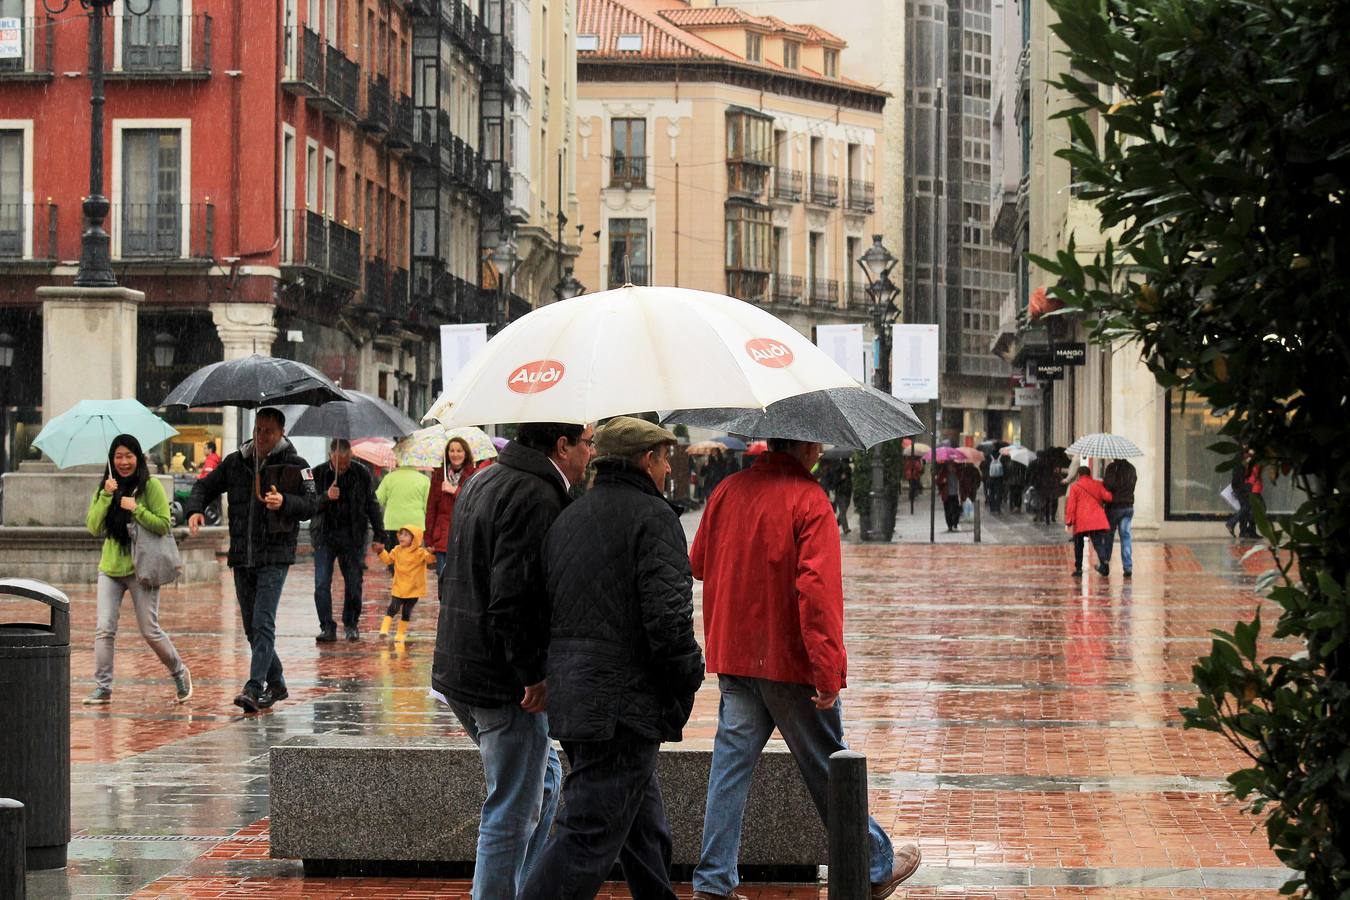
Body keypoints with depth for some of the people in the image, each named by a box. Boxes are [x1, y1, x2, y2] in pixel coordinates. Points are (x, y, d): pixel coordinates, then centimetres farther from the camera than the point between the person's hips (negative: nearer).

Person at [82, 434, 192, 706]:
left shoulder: (151, 487, -3)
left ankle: (179, 673, 20)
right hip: (110, 569, 4)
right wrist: (106, 496, -11)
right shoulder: (105, 489, 9)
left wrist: (136, 509, -19)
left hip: (140, 569, -4)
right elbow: (93, 528, -1)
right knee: (104, 629, -5)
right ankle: (103, 688, 0)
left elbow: (164, 525, -9)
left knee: (150, 631, -1)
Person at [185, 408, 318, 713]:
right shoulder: (235, 462, 11)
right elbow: (206, 486, 19)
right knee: (251, 626, 11)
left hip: (274, 557, -5)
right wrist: (195, 509, -2)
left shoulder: (295, 465, -2)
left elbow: (312, 504, -10)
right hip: (242, 557, 6)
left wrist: (285, 502, -30)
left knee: (263, 623, -15)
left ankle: (254, 689, -20)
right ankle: (276, 684, 24)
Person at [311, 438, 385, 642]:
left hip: (352, 535, 1)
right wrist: (326, 497, -22)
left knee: (353, 583, 3)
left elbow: (372, 506, 9)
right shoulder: (318, 473, -2)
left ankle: (351, 625, 17)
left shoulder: (362, 474, 1)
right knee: (322, 584, -7)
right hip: (324, 535, -1)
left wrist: (378, 536, 7)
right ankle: (327, 627, -2)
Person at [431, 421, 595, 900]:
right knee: (512, 812, -2)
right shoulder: (536, 497, -19)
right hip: (502, 681, -10)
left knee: (544, 777, 25)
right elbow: (513, 599, -26)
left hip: (458, 666, 10)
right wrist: (535, 676, -19)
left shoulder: (484, 481, 14)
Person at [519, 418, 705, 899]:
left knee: (646, 832, 19)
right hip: (624, 704, -9)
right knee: (588, 839, -9)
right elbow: (667, 617, -18)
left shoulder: (567, 519, 17)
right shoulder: (653, 517, -9)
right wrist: (686, 684, -6)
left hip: (569, 696, 9)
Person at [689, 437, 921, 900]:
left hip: (732, 656, 5)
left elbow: (699, 564, 15)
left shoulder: (727, 492, 3)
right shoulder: (809, 500, -15)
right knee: (827, 766, 7)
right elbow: (817, 589, -23)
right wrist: (829, 672, -22)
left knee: (731, 765, 8)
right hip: (789, 660, -5)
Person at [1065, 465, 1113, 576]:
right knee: (1098, 543, -3)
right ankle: (1104, 560, -28)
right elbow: (1107, 497, 2)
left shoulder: (1075, 487, 5)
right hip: (1097, 521, 2)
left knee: (1078, 545, 12)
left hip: (1081, 521, -2)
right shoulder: (1097, 485, 11)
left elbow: (1071, 505, 0)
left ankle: (1078, 568, 11)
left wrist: (1069, 521, 1)